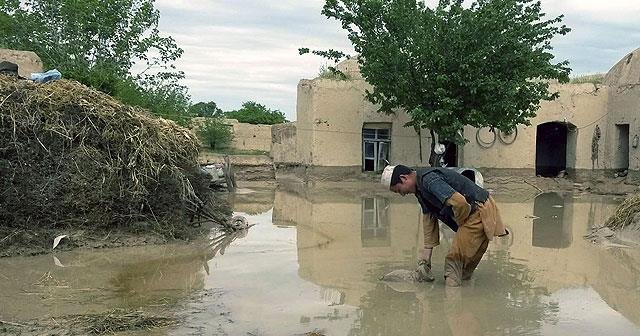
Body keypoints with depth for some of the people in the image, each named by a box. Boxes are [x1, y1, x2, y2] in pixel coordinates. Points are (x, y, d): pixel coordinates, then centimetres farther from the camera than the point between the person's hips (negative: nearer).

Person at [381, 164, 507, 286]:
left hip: (480, 211, -10)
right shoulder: (420, 188, 10)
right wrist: (425, 258, 11)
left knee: (454, 256, -7)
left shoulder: (429, 179, -22)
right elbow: (429, 219, 14)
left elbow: (459, 202, -32)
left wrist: (460, 224, -10)